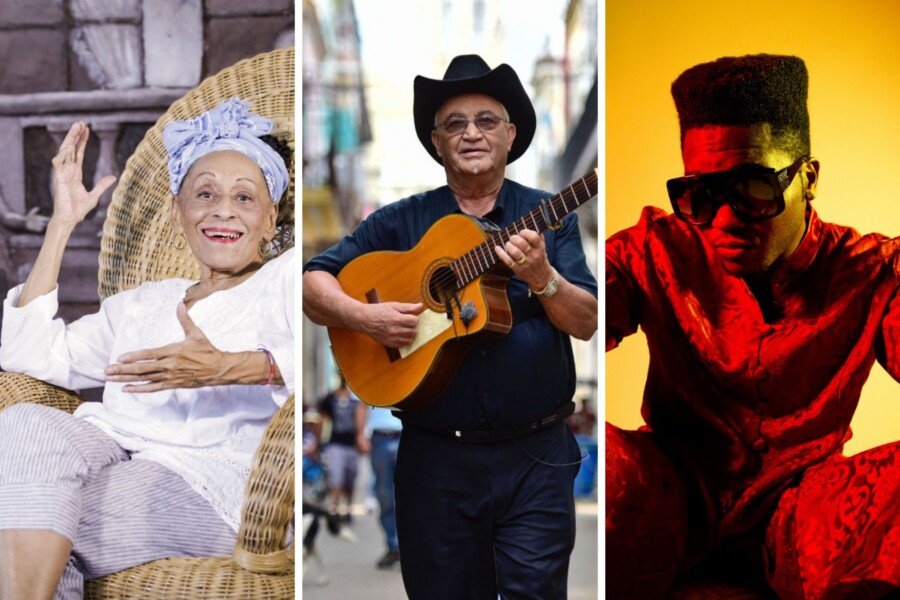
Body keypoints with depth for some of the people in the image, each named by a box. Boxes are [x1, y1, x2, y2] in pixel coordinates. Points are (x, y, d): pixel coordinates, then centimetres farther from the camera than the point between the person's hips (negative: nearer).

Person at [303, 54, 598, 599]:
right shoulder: (401, 221, 7)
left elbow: (587, 323, -2)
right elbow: (314, 283, 4)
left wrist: (542, 278, -21)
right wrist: (364, 316, -15)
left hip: (536, 453, -1)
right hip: (436, 455, 1)